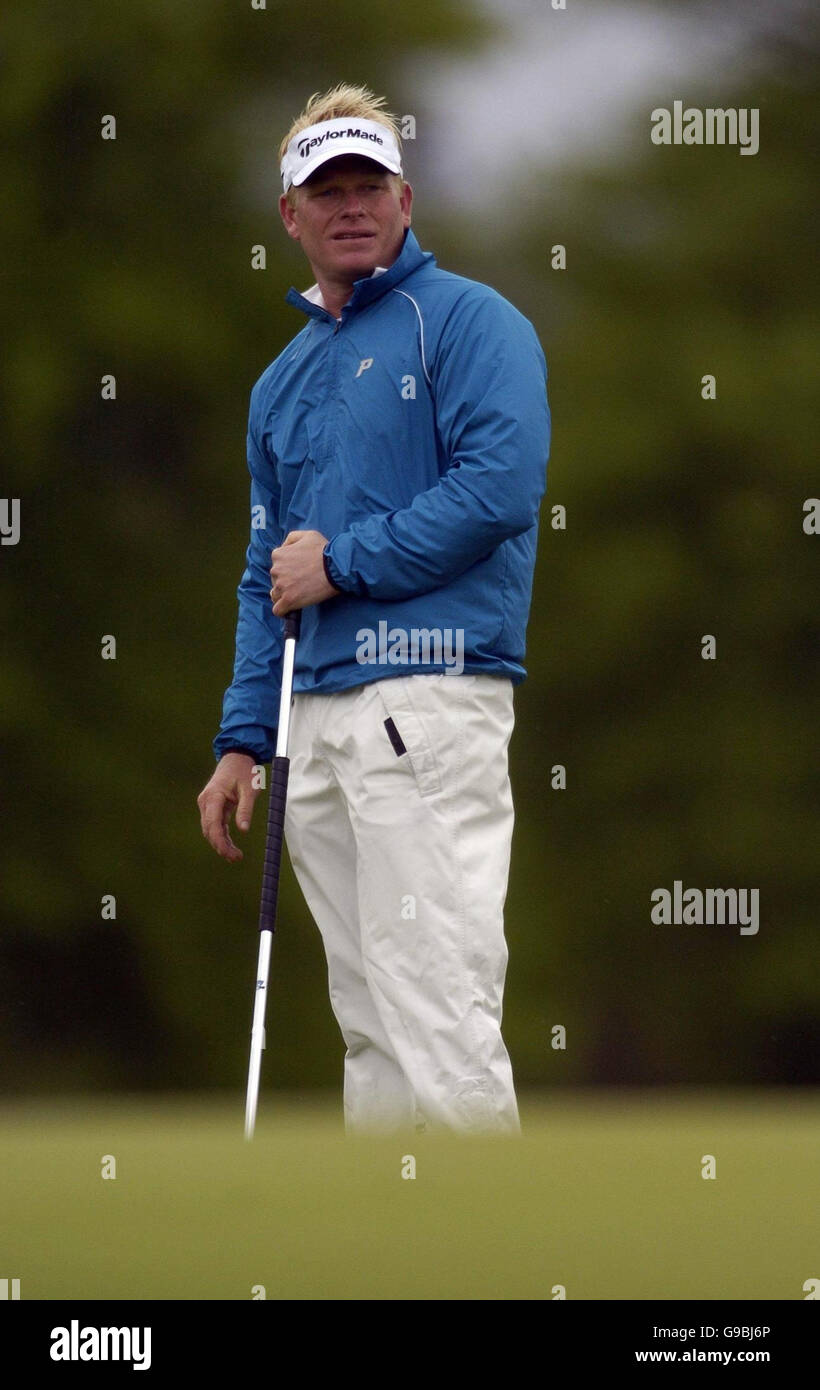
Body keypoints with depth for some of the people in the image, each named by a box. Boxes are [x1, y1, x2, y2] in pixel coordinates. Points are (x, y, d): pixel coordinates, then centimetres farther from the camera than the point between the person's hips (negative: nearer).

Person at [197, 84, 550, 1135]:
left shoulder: (467, 321, 0)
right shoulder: (283, 380, 23)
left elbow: (501, 488, -14)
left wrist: (340, 562, -8)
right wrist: (244, 742, 17)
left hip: (427, 701, -8)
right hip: (313, 715, 8)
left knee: (437, 1008, -15)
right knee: (369, 1024, 7)